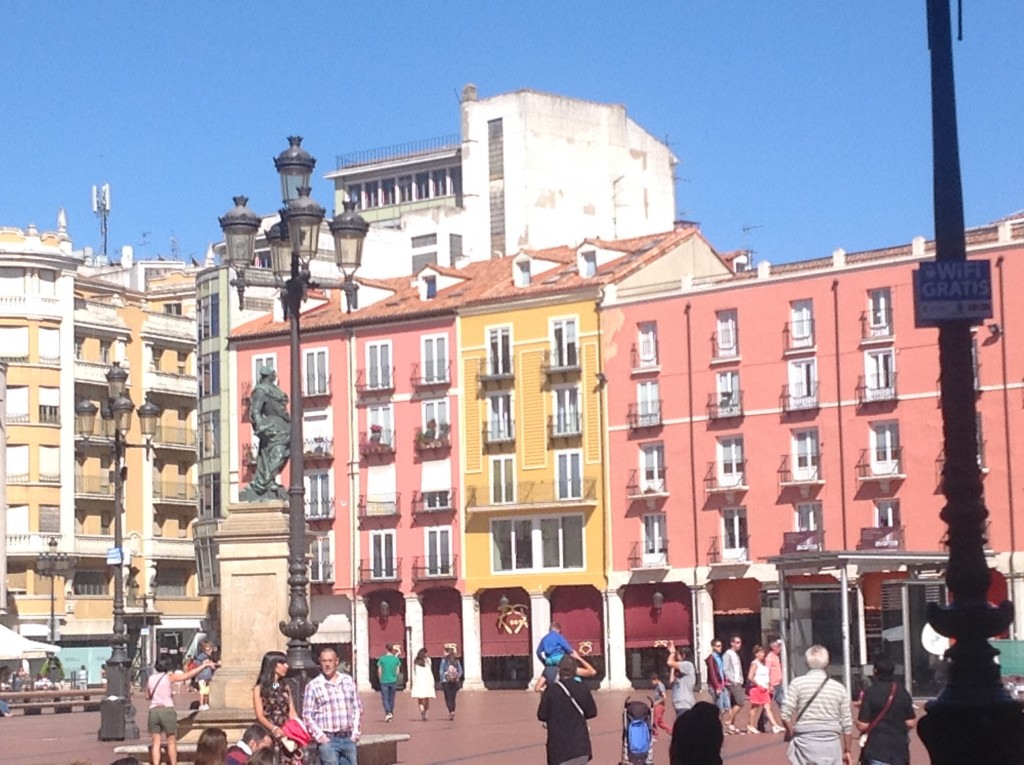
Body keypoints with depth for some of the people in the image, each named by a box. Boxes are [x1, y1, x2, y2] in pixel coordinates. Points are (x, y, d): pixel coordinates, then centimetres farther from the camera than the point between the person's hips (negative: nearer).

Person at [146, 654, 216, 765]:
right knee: (171, 742, 8)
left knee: (156, 742, 5)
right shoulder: (169, 677, -4)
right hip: (167, 710, -4)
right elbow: (188, 675, -3)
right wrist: (204, 665, 3)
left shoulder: (151, 678, 8)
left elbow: (147, 696, 17)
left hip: (153, 711, 4)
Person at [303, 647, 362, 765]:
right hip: (328, 739, -4)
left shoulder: (348, 681, 10)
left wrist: (356, 733, 3)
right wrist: (321, 737, -11)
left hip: (349, 739, 4)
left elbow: (357, 709, 14)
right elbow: (307, 716, -3)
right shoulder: (313, 686, -2)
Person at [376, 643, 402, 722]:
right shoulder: (396, 659, -1)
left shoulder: (382, 659, -5)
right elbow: (398, 671, 4)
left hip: (384, 681, -2)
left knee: (385, 698, -2)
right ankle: (391, 713, 18)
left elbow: (379, 671, -1)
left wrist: (380, 679, 13)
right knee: (391, 698, 13)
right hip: (393, 681, 2)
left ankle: (388, 713, -19)